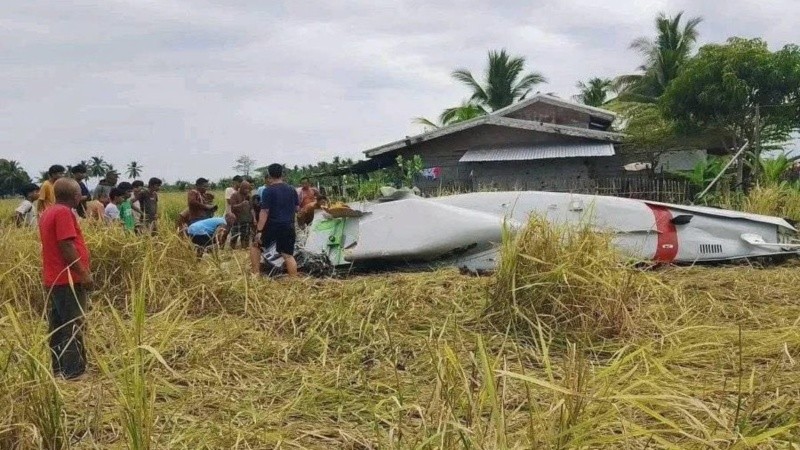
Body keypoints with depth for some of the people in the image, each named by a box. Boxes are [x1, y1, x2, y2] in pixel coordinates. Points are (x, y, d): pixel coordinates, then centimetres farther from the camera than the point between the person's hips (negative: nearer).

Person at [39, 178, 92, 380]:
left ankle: (58, 369, 21)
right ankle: (73, 373, -5)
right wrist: (84, 273, -19)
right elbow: (66, 246, -21)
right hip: (68, 279, -10)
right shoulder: (63, 212, -14)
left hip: (54, 279, 10)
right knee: (73, 327, -7)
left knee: (58, 325, 14)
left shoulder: (48, 213, 16)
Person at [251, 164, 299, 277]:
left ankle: (256, 275, 10)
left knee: (255, 246, 16)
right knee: (288, 255, 8)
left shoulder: (268, 191, -9)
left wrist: (259, 231, -15)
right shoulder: (292, 189, 7)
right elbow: (297, 208, 14)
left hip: (273, 226, -4)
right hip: (289, 227, 4)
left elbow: (264, 212, -14)